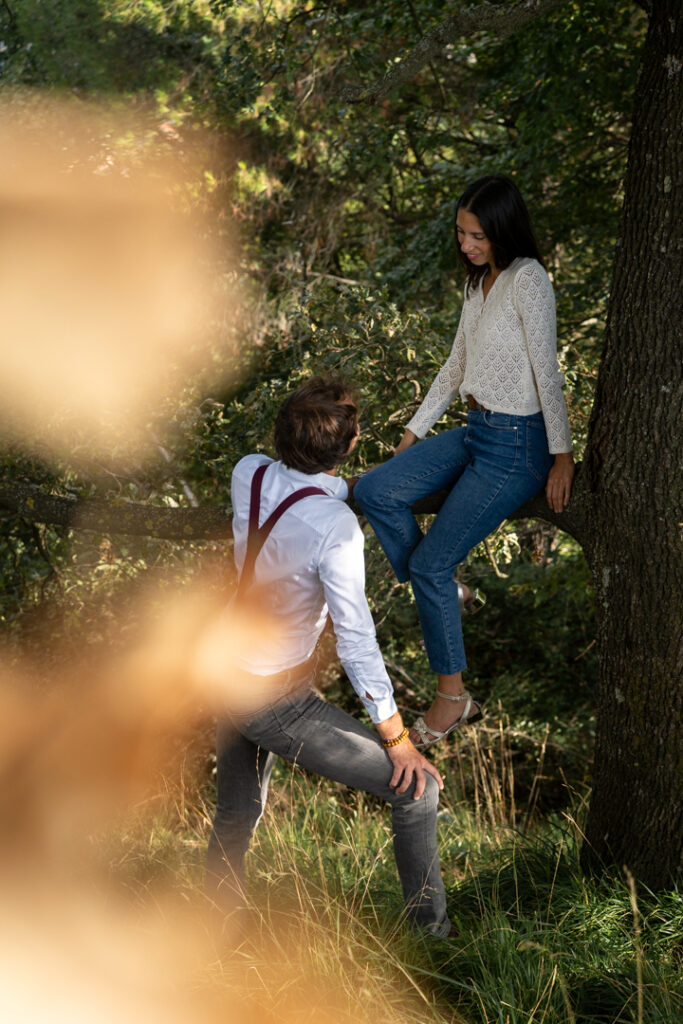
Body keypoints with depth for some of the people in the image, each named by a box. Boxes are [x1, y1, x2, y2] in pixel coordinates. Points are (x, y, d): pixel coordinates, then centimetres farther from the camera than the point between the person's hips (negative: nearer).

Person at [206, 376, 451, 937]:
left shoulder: (248, 474, -10)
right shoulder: (335, 528, -29)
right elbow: (356, 644, -24)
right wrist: (396, 739, -15)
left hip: (223, 671, 8)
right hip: (278, 701, -8)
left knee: (237, 815, 28)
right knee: (418, 790, 3)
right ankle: (431, 930, 14)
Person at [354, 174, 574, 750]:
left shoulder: (527, 280, -18)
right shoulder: (479, 281, 10)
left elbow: (547, 371, -18)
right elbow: (457, 366, 19)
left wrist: (561, 456, -17)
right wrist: (416, 431, 20)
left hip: (517, 446, -9)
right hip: (476, 432, 9)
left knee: (429, 563, -10)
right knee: (374, 491, -1)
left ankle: (453, 698, 3)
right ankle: (447, 592, 12)